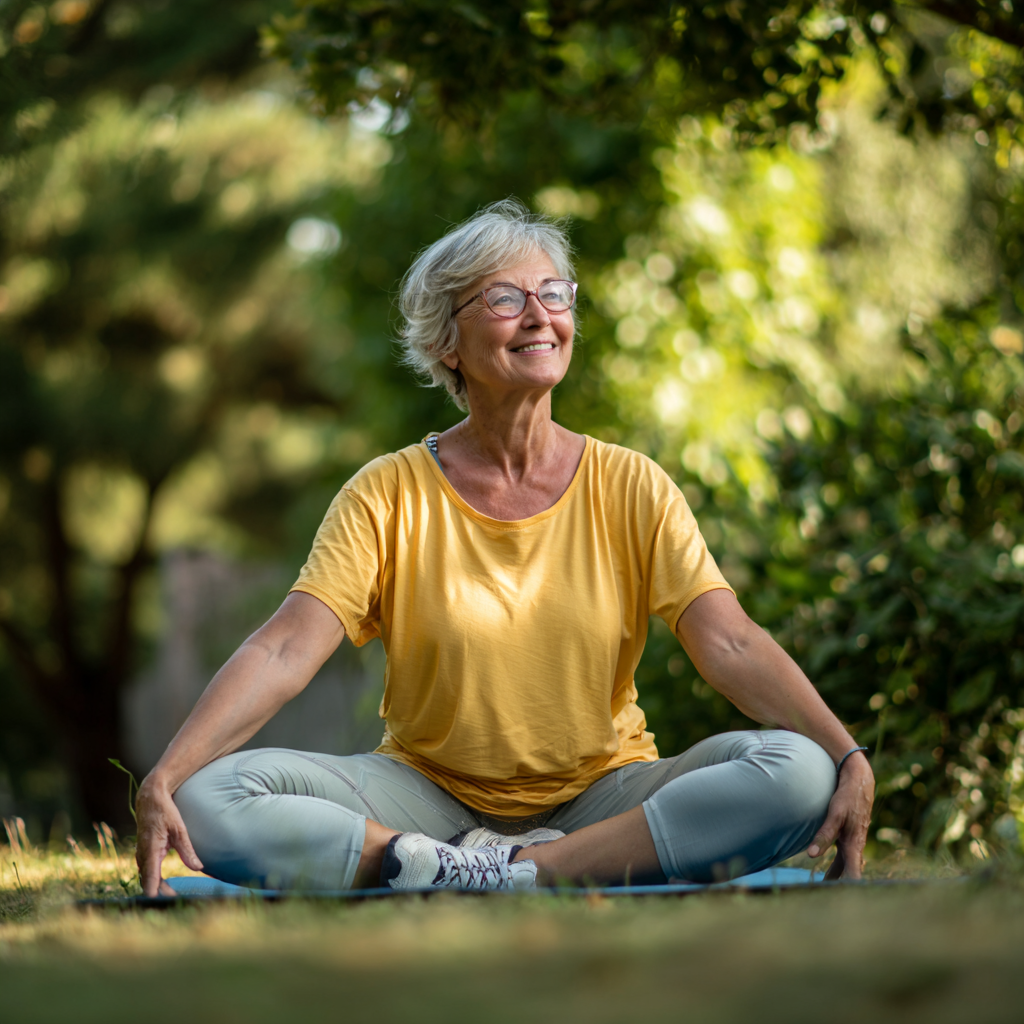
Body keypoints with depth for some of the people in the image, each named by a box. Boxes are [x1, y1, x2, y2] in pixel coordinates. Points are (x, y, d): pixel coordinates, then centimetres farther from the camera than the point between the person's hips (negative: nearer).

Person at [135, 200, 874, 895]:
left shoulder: (629, 489, 1)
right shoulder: (390, 496, -1)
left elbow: (731, 644, -9)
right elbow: (284, 650, -12)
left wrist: (849, 759, -26)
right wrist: (163, 781, -27)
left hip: (601, 794, 1)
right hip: (431, 795, -1)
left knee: (800, 771, -28)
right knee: (210, 800, -26)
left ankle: (514, 874, -30)